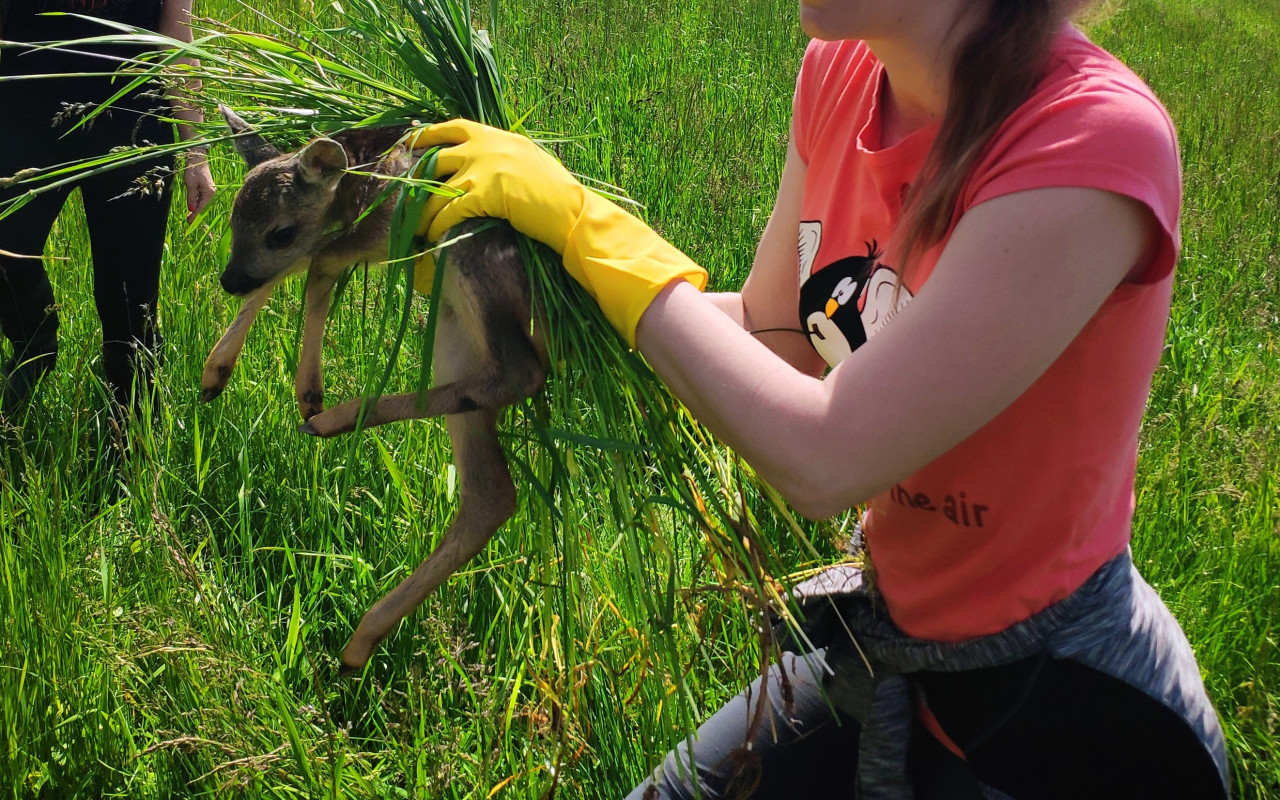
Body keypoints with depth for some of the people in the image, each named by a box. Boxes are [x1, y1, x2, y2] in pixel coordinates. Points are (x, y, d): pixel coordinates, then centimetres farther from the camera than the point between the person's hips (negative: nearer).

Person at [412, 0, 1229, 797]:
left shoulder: (1097, 137, -30)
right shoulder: (842, 74, -7)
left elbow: (822, 458, -30)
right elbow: (771, 334, 3)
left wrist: (583, 221, -23)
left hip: (1055, 700, -6)